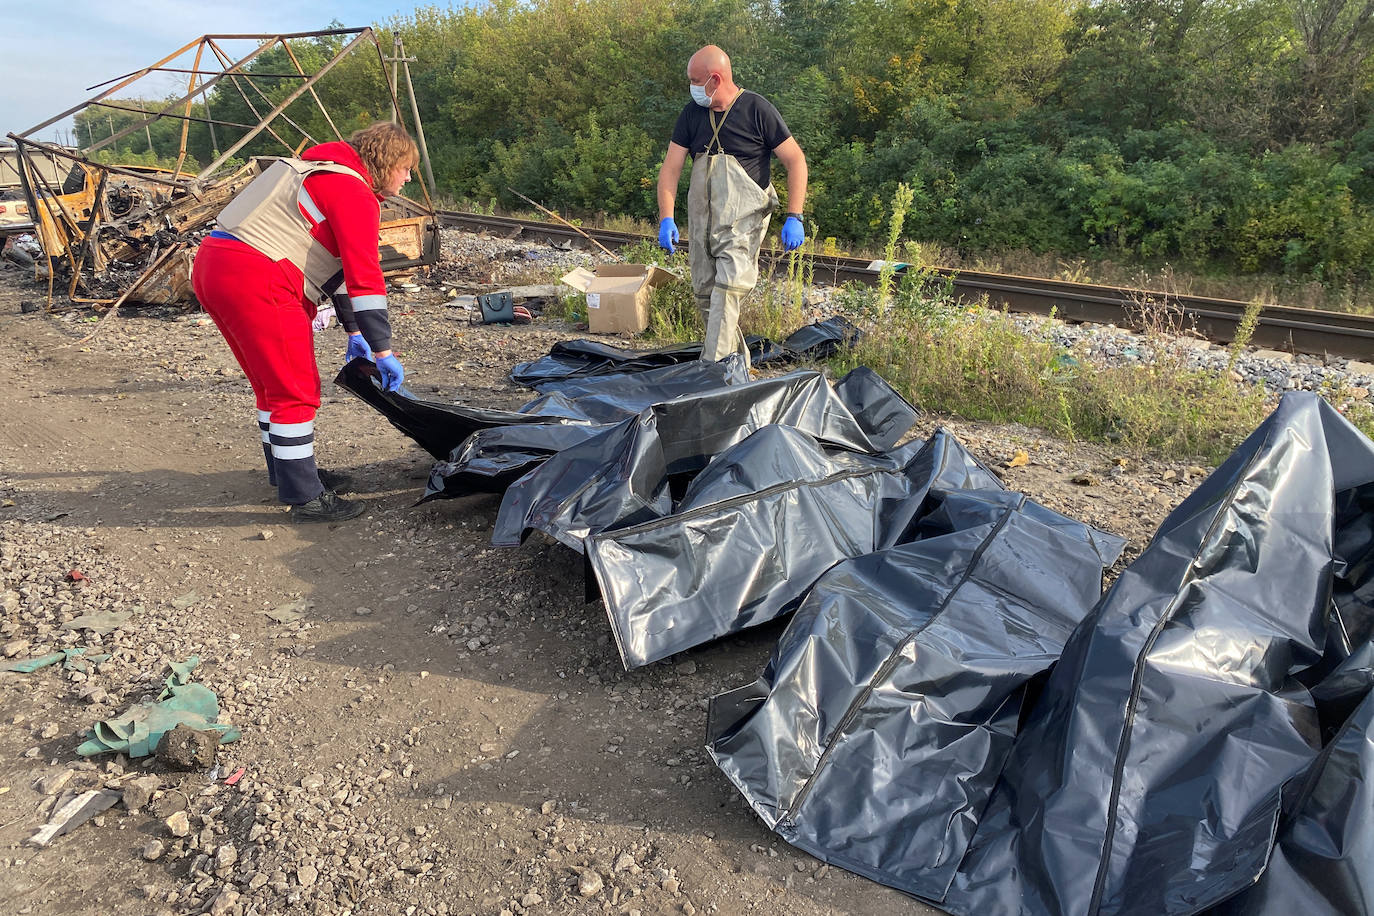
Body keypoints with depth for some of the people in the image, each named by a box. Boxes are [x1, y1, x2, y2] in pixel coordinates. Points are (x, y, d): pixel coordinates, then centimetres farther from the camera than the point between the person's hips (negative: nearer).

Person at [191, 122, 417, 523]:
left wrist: (354, 331, 28)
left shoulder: (326, 177, 25)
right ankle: (305, 497, 3)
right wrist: (383, 351, -12)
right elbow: (365, 277, -15)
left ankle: (289, 472, 33)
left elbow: (342, 262, 27)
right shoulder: (354, 194, -9)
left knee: (274, 384, 20)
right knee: (296, 391, -4)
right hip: (254, 279, -11)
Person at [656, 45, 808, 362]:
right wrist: (666, 218, -7)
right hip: (701, 217, 6)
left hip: (743, 218, -6)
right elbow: (671, 167, 5)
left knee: (728, 286, -19)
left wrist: (794, 217, -13)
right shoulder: (692, 112, 6)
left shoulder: (757, 110, -8)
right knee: (704, 292, 7)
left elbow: (795, 160, -6)